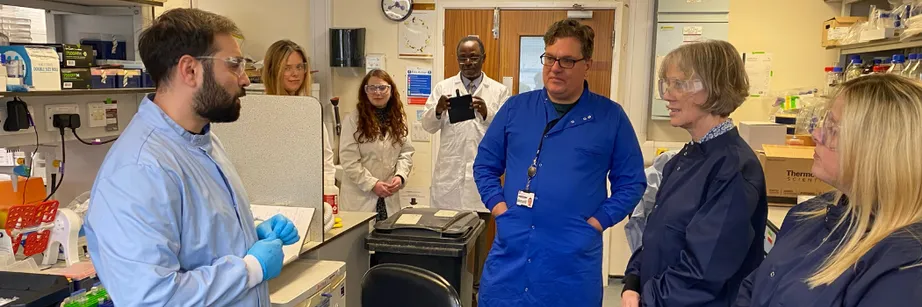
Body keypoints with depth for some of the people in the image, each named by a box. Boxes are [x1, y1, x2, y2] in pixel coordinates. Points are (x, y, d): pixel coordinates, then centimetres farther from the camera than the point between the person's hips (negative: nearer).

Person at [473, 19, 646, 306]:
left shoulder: (611, 116, -1)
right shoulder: (515, 107, 5)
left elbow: (631, 182, 3)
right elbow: (485, 164, 12)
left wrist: (598, 220, -8)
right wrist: (497, 205, -2)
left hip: (573, 258, -1)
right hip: (510, 250, 2)